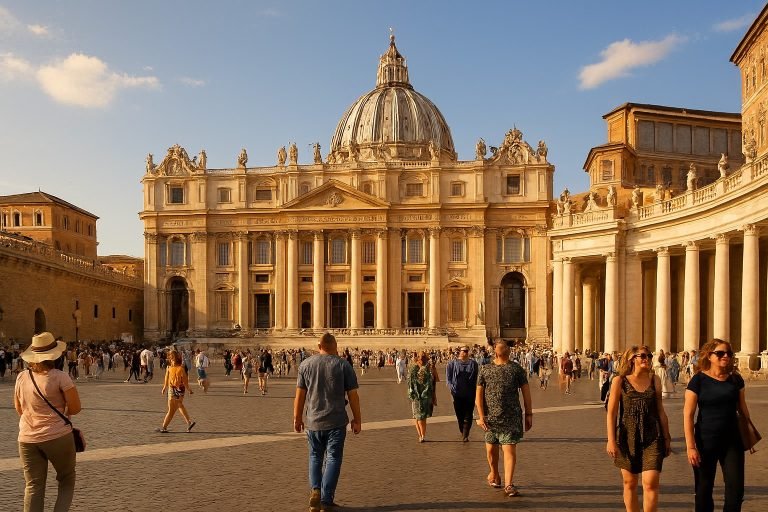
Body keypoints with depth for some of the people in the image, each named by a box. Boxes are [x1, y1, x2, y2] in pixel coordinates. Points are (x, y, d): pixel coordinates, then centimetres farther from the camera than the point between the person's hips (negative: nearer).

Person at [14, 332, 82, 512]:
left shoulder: (22, 377, 2)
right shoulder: (59, 377, -13)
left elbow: (19, 408, 15)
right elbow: (75, 408, -10)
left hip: (27, 439, 4)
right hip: (58, 436, -4)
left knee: (33, 486, 10)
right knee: (67, 480, 13)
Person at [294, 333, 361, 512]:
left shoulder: (305, 364, 2)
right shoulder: (343, 365, -4)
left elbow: (300, 395, 3)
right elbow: (353, 395, -3)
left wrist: (297, 418, 13)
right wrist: (357, 420, 6)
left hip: (313, 420, 2)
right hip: (336, 421, -2)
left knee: (315, 457, 19)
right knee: (333, 459, 6)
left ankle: (315, 490, 2)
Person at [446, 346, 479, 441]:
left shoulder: (473, 364, 7)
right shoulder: (452, 363, 4)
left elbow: (476, 378, 10)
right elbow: (448, 376, 2)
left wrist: (475, 389, 2)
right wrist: (451, 387, -10)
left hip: (470, 394, 0)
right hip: (457, 394, 0)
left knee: (468, 416, -5)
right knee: (459, 415, 8)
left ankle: (465, 435, -4)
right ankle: (463, 433, 23)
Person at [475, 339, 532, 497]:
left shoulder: (517, 369, 1)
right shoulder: (485, 369, 3)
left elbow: (526, 392, 4)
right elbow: (479, 395, 2)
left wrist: (529, 414, 1)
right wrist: (481, 416, -6)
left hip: (511, 417, -2)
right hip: (490, 417, 2)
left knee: (510, 449, -9)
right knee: (491, 449, 12)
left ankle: (508, 484, -5)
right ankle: (494, 475, 38)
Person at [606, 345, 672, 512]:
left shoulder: (655, 380, 6)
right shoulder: (620, 381, -2)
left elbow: (660, 410, 12)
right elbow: (611, 412, -3)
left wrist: (667, 437, 13)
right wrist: (611, 440, -8)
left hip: (652, 437, 1)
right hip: (628, 436, -1)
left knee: (650, 483, -9)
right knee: (629, 484, 9)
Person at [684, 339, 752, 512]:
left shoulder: (735, 379, 3)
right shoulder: (698, 380, -9)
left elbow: (742, 407, 15)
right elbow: (688, 414, -10)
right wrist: (691, 446, -13)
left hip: (732, 441, 3)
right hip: (706, 441, -3)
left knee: (736, 488, 1)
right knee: (704, 490, 8)